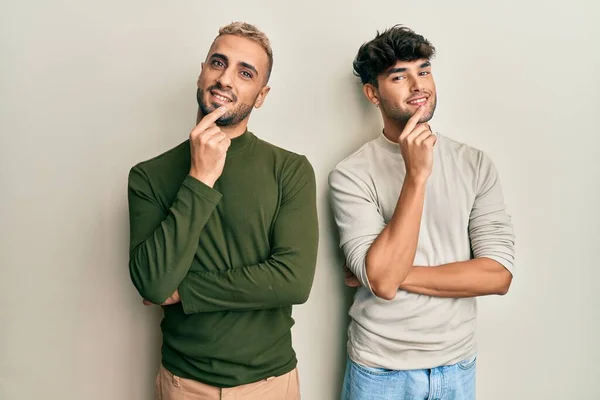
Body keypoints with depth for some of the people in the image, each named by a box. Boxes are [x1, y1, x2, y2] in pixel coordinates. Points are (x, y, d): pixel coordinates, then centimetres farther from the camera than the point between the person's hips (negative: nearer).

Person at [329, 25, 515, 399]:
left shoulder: (476, 164, -4)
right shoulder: (352, 174, -14)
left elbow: (498, 274, -10)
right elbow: (382, 281, -23)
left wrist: (397, 273, -17)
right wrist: (416, 175, -26)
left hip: (458, 364, 3)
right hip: (380, 368, -2)